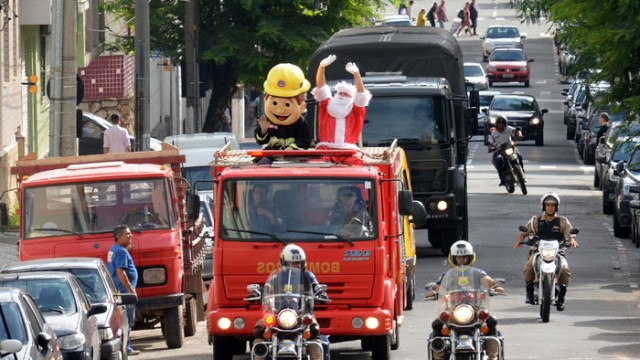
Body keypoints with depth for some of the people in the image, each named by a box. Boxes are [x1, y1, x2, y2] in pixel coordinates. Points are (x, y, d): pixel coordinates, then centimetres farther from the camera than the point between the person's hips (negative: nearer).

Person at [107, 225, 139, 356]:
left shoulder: (114, 249, 16)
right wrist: (130, 289, -23)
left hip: (118, 290, 11)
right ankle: (125, 348, -8)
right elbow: (120, 272, -23)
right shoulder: (121, 251, -15)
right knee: (127, 320, -8)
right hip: (124, 289, -11)